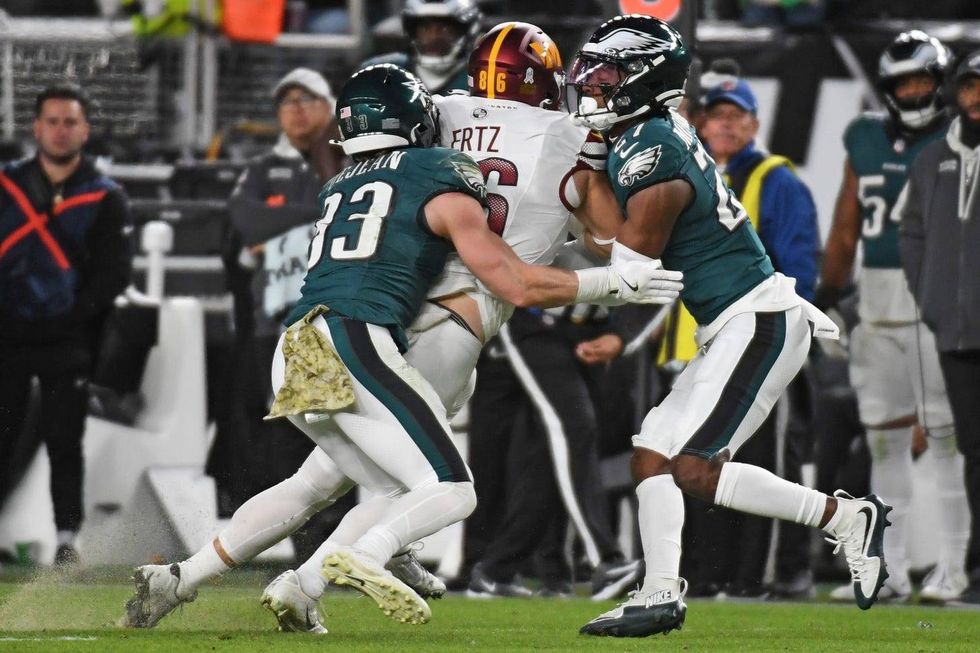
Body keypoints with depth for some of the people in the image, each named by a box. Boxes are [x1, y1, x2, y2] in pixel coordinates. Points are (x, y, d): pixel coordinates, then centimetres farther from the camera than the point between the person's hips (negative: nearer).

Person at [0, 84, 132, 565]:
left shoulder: (105, 199, 1)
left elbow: (113, 273, -1)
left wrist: (77, 318, -9)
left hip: (67, 342, -1)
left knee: (63, 441, -1)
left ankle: (66, 538, 3)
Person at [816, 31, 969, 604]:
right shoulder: (867, 140, 11)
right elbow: (847, 221, 16)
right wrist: (829, 288, 12)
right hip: (879, 296, 5)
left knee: (945, 432, -6)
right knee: (884, 436, 7)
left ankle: (953, 567, -2)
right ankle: (891, 569, 13)